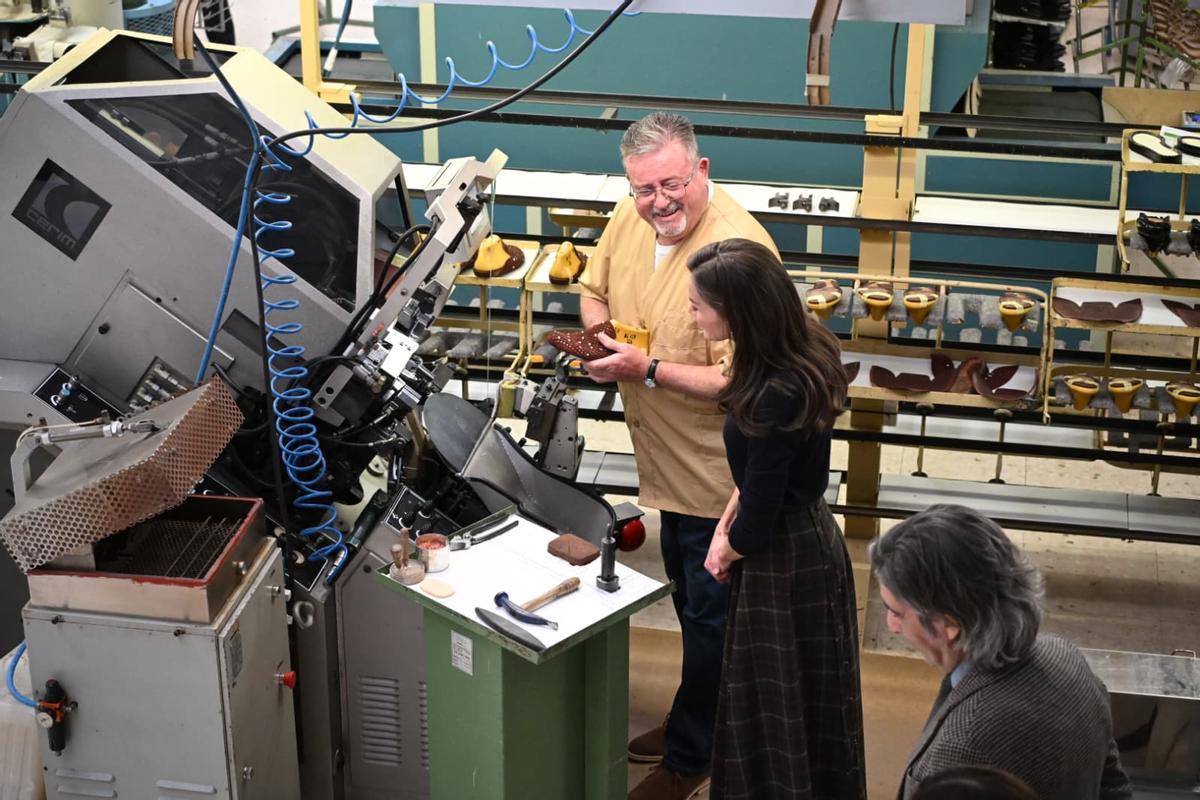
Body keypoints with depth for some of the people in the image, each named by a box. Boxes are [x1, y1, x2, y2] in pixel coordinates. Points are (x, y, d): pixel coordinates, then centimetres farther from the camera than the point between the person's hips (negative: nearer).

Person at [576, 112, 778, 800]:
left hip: (717, 467, -8)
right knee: (688, 596, 24)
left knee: (710, 612, 9)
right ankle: (703, 719, 45)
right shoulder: (633, 216, -4)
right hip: (668, 458, 9)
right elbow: (595, 289, 14)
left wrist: (648, 370, -29)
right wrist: (599, 332, -7)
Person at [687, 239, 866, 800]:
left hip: (784, 563, -9)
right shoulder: (800, 351, -4)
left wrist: (726, 549, -2)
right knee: (801, 702, 24)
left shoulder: (776, 396, -32)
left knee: (780, 706, 10)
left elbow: (759, 518, -22)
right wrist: (724, 526, 5)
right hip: (806, 539, 9)